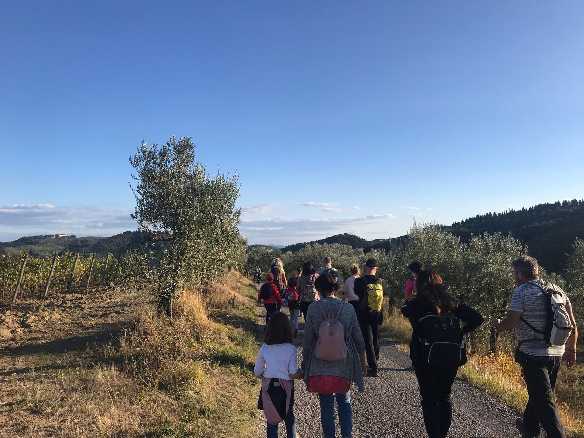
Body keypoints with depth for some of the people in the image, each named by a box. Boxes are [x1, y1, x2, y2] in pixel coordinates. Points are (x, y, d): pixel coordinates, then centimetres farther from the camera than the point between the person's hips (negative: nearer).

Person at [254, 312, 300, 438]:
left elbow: (257, 372, 2)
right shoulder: (291, 349, -10)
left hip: (268, 387, 1)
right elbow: (293, 373, -13)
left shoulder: (264, 348, -4)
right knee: (289, 418, 20)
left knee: (271, 419, 16)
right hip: (285, 388, -1)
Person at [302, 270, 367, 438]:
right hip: (343, 365, 1)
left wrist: (305, 361, 7)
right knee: (344, 402, 19)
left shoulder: (313, 308, -11)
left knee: (326, 404, 13)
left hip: (320, 366, -1)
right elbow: (358, 337, -1)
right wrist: (362, 359, 13)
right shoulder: (348, 308, -7)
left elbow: (307, 338, -6)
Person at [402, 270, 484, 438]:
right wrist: (459, 332, 7)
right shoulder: (451, 302, 9)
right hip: (452, 357, 4)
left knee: (429, 400, 7)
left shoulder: (417, 303, -1)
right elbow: (477, 318, 4)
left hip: (427, 357, -4)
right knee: (445, 396, 20)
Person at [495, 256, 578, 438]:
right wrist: (571, 349, 19)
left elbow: (510, 322, -17)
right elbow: (572, 324, 9)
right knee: (538, 393, 23)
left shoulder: (522, 291, -13)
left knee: (544, 400, 0)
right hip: (556, 353, 8)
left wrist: (498, 325, 4)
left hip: (533, 354, -8)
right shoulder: (558, 290, 7)